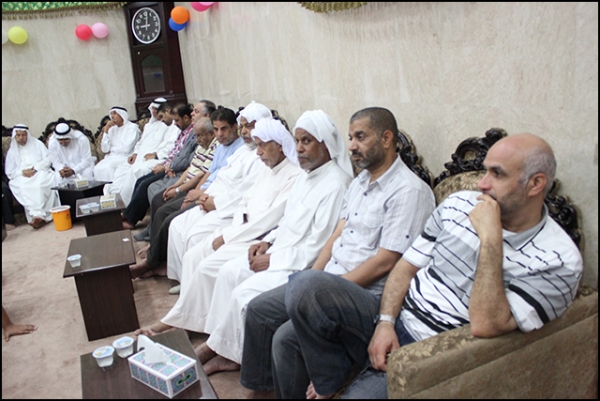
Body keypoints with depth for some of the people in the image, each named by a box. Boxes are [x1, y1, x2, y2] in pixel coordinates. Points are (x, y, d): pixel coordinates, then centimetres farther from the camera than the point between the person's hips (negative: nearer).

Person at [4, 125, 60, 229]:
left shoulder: (37, 144, 17)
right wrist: (22, 172, -8)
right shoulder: (11, 152, 19)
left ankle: (40, 215, -43)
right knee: (23, 188, -36)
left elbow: (48, 159, 7)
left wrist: (36, 168, -9)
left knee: (40, 183, -38)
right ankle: (37, 214, -47)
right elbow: (9, 172, 12)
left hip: (40, 173, -1)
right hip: (22, 177, 1)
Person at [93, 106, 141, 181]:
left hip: (126, 157, -6)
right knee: (98, 168, -21)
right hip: (112, 157, 6)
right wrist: (106, 131, 1)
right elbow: (105, 150, 7)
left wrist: (111, 149, 2)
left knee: (107, 168, -28)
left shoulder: (132, 127, -3)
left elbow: (126, 148, -14)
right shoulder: (112, 129, 15)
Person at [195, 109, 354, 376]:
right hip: (281, 251, 10)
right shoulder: (307, 174, 9)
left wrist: (272, 260, -16)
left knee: (244, 293, -18)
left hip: (304, 264, -10)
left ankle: (225, 351, 7)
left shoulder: (335, 184, -21)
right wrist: (268, 241, 3)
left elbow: (317, 248, -22)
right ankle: (217, 343, 8)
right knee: (229, 272, 1)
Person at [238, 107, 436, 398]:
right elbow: (337, 236, 12)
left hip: (366, 292, -9)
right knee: (258, 309, 5)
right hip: (327, 278, 9)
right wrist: (311, 277, 0)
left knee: (286, 337, -21)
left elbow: (385, 262, -20)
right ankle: (257, 382, 23)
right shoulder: (359, 181, 12)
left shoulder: (409, 190, -17)